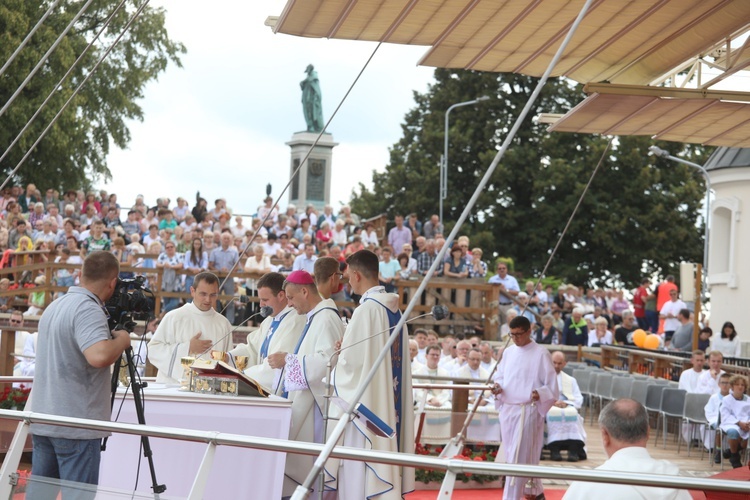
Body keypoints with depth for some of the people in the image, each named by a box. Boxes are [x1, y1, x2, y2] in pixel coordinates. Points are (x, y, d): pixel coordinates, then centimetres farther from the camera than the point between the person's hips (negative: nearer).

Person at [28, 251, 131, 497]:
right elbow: (99, 355, -32)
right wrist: (121, 339, -12)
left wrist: (112, 337, 18)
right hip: (76, 424, -9)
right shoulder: (88, 309, -16)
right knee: (79, 495, -5)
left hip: (42, 420, 9)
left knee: (39, 491, 11)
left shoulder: (55, 306, 13)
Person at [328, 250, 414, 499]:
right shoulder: (393, 309, 9)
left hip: (364, 400, -9)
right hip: (389, 402, 9)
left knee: (359, 478, -4)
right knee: (382, 459, 13)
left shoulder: (366, 310, -17)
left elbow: (350, 362, -15)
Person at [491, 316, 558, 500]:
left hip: (527, 411, -6)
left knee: (518, 458, -9)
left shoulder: (541, 354, -7)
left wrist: (540, 394, -26)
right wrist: (497, 386, -4)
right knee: (518, 456, 16)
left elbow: (552, 386, -6)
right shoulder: (508, 352, 10)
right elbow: (500, 375, 19)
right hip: (507, 409, 7)